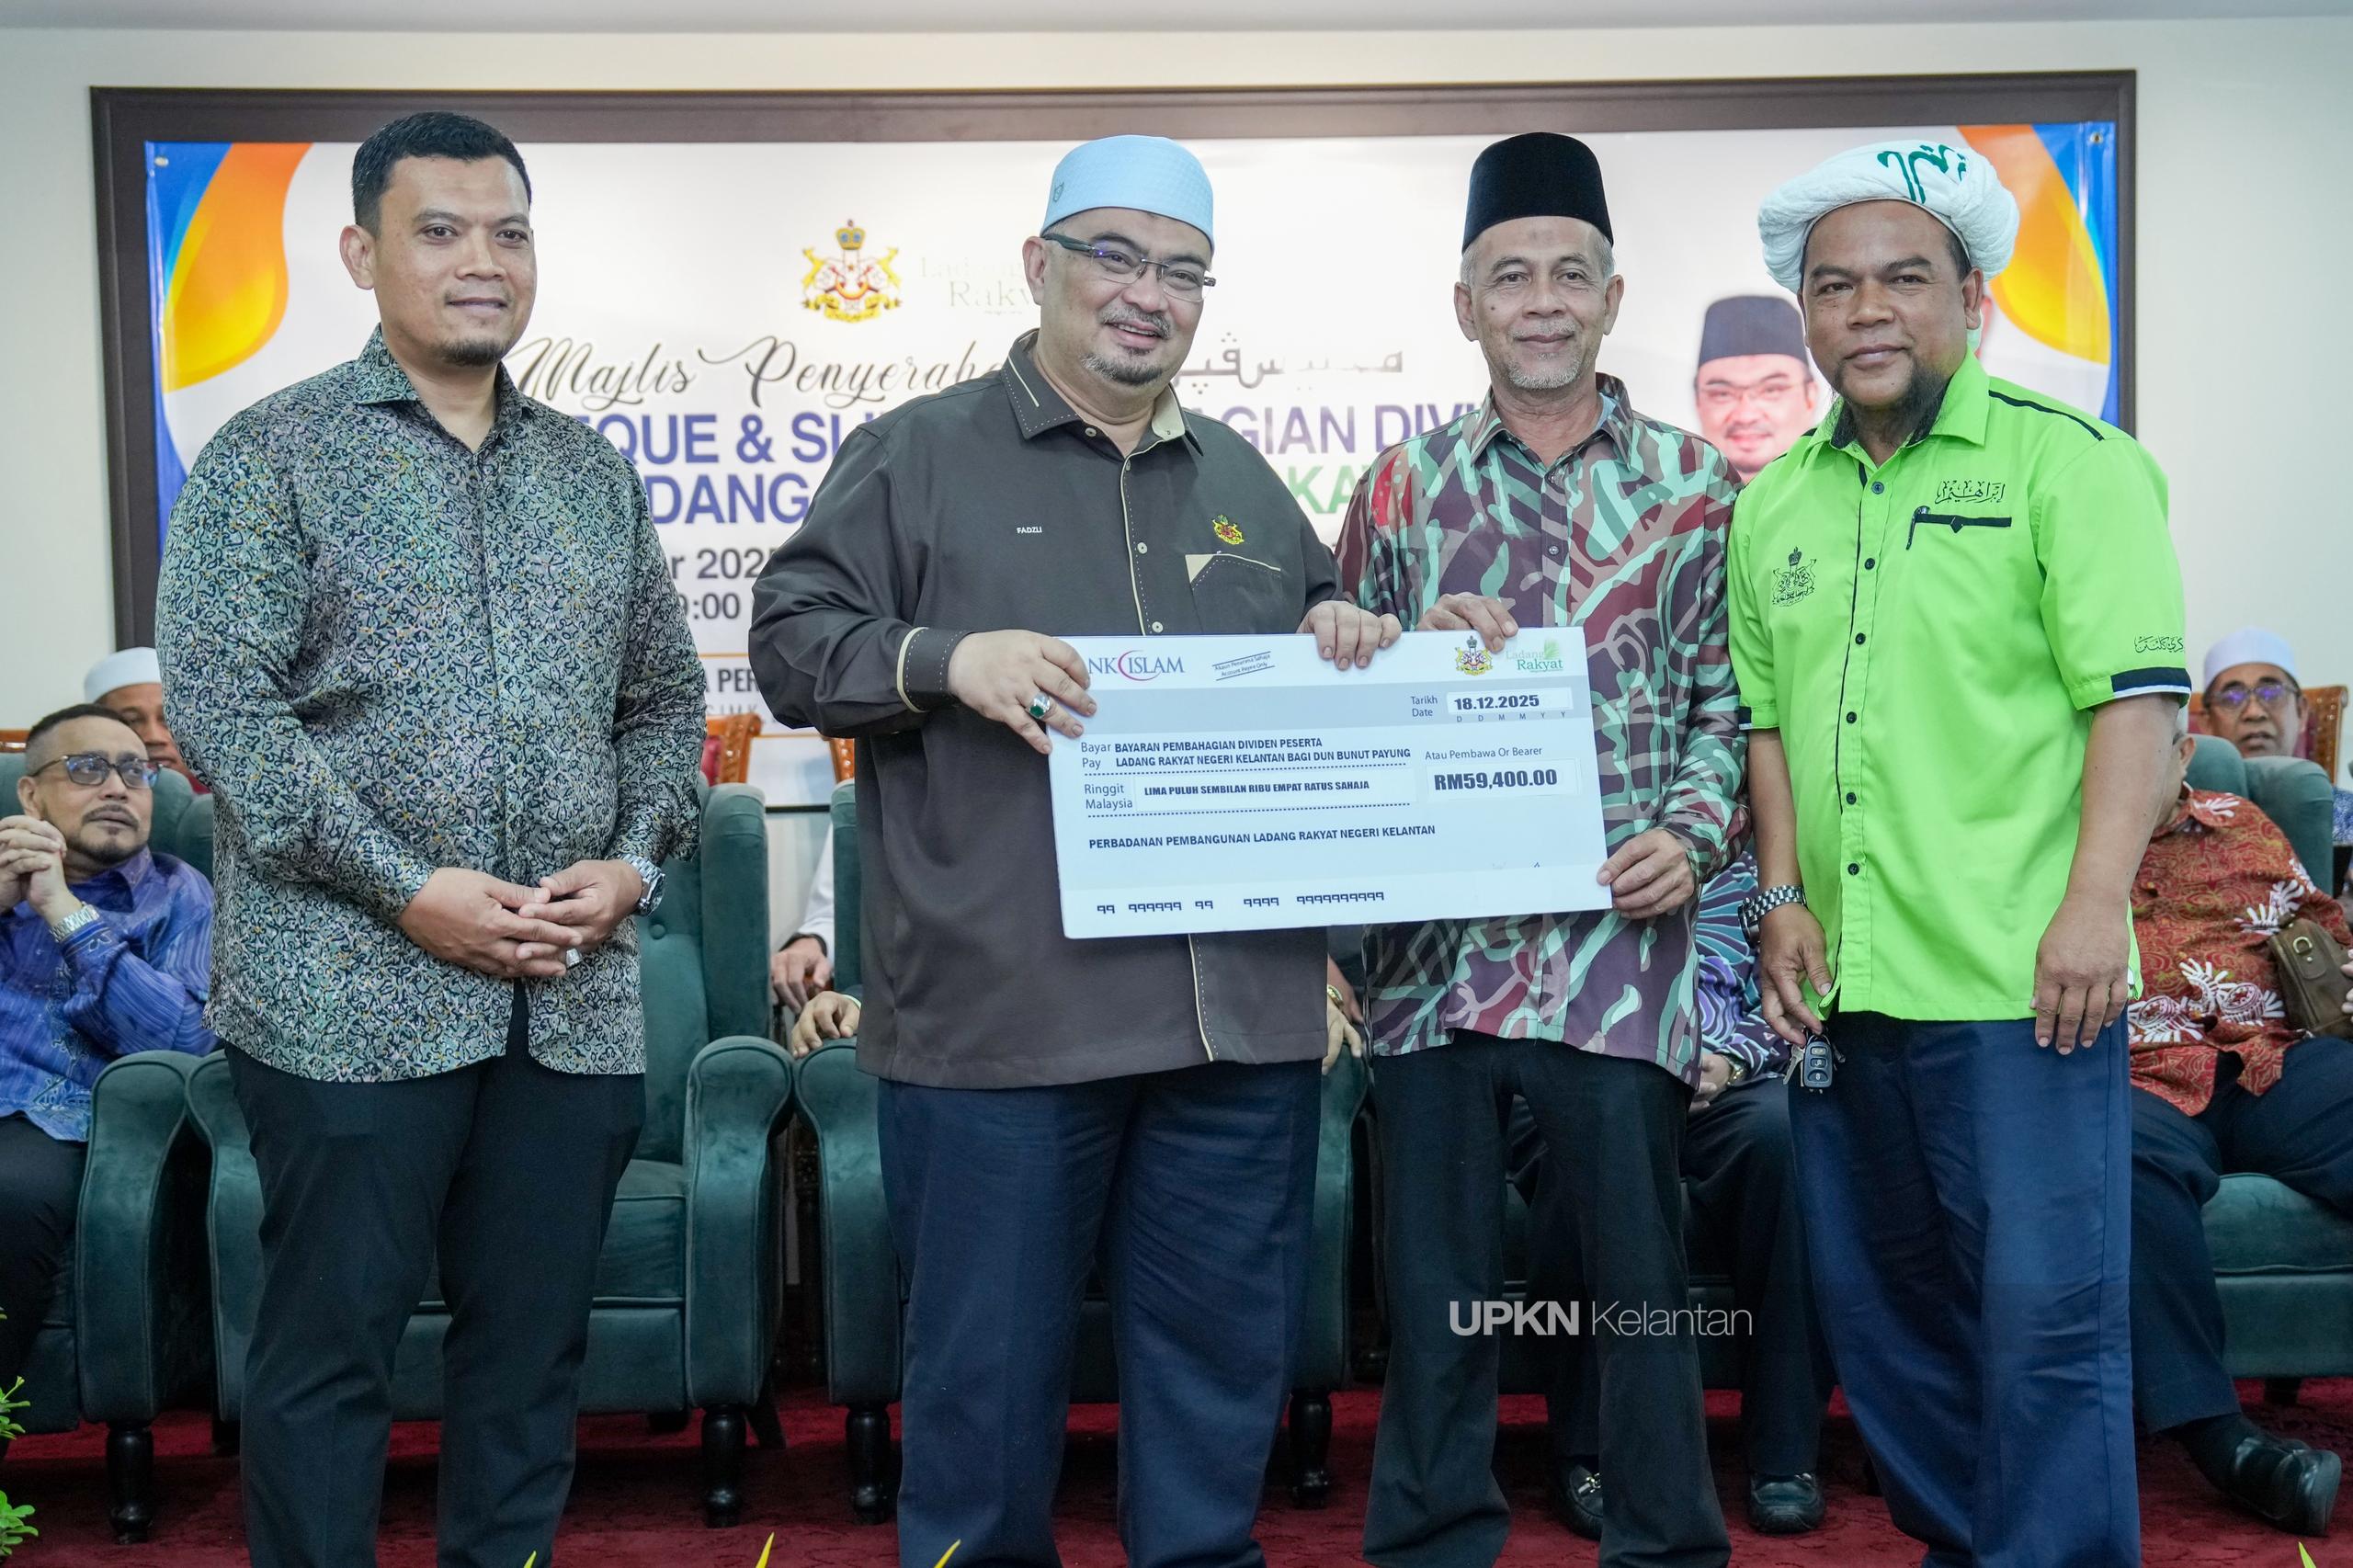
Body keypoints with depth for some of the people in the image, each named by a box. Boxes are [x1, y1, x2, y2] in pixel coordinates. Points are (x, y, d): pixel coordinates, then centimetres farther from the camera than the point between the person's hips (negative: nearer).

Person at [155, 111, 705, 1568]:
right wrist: (407, 890, -16)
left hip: (575, 998, 4)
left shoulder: (595, 473, 14)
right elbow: (218, 700, -9)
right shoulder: (273, 454, 0)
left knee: (535, 1343, 12)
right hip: (350, 996, -4)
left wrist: (635, 860, -3)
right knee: (328, 1351, 5)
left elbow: (666, 697, 15)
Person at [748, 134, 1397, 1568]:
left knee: (1228, 1358, 14)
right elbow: (792, 639, -1)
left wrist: (1349, 635, 5)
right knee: (988, 1367, 6)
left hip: (1241, 1014, 4)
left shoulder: (1243, 480, 19)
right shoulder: (921, 454, 5)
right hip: (1001, 1017, -4)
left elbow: (1323, 644, 29)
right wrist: (946, 660, -18)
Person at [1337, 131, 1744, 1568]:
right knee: (1436, 1281, 10)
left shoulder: (1696, 483, 6)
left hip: (1620, 946, -1)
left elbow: (1728, 699, 7)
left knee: (1641, 1274, 6)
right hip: (1435, 948, 2)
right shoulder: (1404, 486, 9)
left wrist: (1692, 833, -9)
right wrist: (1423, 647, -8)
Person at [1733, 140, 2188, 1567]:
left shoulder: (2066, 460, -4)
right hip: (1846, 978, 6)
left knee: (2046, 1316, -1)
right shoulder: (1776, 502, 13)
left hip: (2018, 980, -6)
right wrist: (1785, 896, 7)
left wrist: (2095, 905, -19)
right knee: (1881, 1303, 16)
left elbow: (2136, 698, -11)